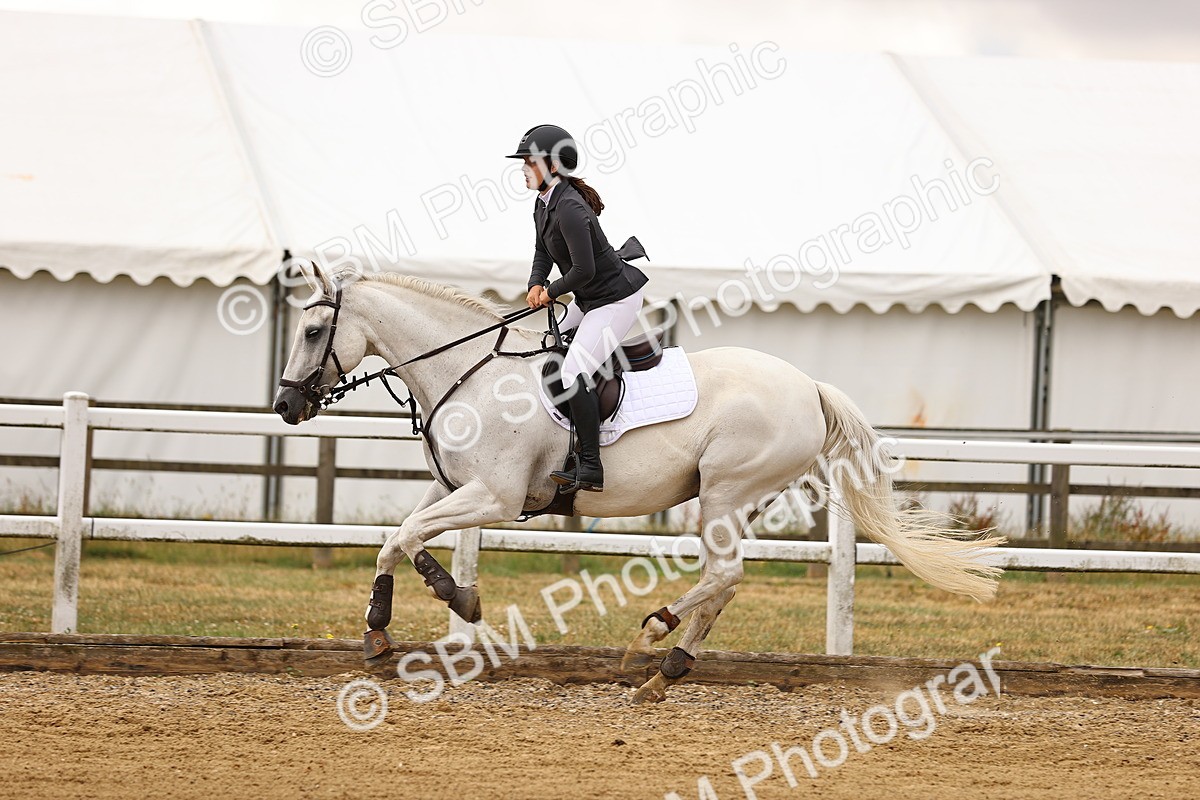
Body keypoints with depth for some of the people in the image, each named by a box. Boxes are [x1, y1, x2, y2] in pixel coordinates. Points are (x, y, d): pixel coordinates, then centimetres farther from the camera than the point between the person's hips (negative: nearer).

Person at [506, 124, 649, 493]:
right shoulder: (543, 203, 5)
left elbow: (584, 270, -28)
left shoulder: (569, 209, -26)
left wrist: (552, 293, -12)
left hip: (615, 299, -11)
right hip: (590, 300, 11)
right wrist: (536, 285, -7)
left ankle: (590, 469, -17)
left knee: (574, 372, -19)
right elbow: (542, 252, 12)